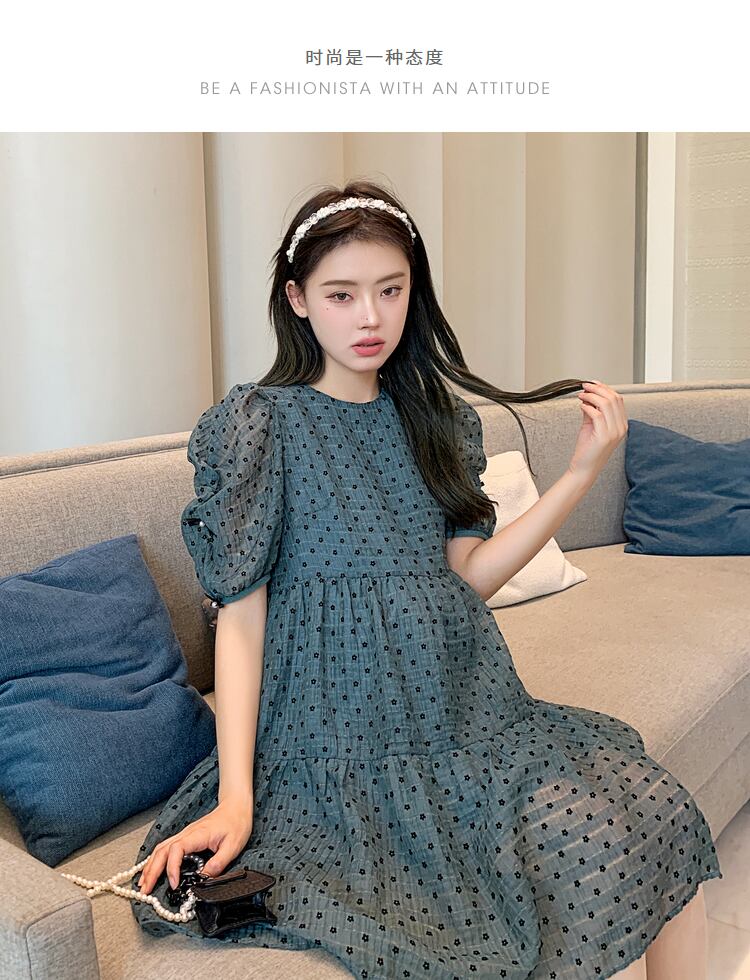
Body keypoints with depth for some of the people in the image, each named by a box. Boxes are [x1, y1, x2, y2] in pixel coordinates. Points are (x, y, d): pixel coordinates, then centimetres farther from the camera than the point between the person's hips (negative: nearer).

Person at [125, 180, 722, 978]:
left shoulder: (439, 416, 11)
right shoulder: (259, 422, -4)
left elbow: (468, 576, 4)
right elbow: (240, 613, -7)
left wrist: (583, 472, -4)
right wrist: (235, 797, -14)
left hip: (465, 709, 5)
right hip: (344, 726, -5)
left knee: (656, 820, -15)